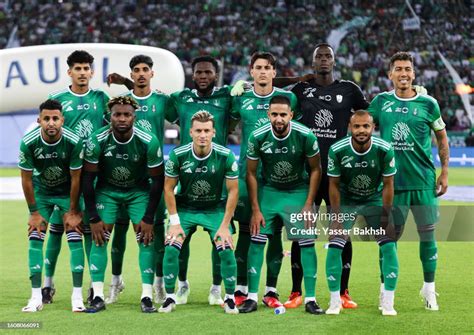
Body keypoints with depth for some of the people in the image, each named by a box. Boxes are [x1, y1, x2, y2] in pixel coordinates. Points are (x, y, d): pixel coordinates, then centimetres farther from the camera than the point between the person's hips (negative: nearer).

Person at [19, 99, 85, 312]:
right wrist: (34, 212, -8)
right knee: (35, 238, -9)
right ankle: (36, 298, -5)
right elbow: (26, 179, -12)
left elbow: (76, 178, -16)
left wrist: (73, 211, -11)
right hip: (41, 192, 1)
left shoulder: (73, 142, -27)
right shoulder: (28, 143, -24)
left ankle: (77, 296, -6)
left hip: (68, 192, -1)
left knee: (75, 238, -11)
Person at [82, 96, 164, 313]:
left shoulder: (148, 142, -24)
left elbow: (157, 180, -14)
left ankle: (147, 297, -8)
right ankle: (98, 297, -7)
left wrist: (149, 218, -15)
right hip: (106, 190, 0)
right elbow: (88, 179, -13)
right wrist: (93, 218, -14)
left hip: (139, 191, 0)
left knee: (146, 239, -11)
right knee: (99, 238, -11)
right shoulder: (97, 141, -24)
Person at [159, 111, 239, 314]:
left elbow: (233, 191, -10)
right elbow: (168, 187, -6)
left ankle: (230, 299, 4)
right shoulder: (178, 155, -18)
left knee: (226, 250, -17)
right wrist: (175, 221, -10)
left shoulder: (226, 156, -19)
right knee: (171, 248, -17)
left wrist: (225, 226, -12)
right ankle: (170, 298, 1)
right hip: (185, 208, 0)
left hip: (215, 209, 0)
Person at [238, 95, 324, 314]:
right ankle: (252, 297, 2)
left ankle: (310, 299, 2)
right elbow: (251, 173, -6)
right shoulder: (258, 137, -18)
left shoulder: (305, 136, -21)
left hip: (298, 191, -1)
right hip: (268, 190, 1)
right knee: (256, 241, -7)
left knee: (307, 243, -7)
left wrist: (308, 205, -10)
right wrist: (255, 209, -7)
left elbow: (315, 169, -7)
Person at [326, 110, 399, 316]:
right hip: (346, 201, 0)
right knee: (334, 247, -13)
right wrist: (337, 216, -11)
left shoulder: (384, 150, -22)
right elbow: (334, 185, -10)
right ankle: (335, 301, 2)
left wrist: (385, 215, -11)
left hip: (375, 200, 0)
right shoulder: (337, 150, -22)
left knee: (389, 247, -12)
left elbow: (388, 185, -11)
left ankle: (388, 302, -1)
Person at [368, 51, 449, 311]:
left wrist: (444, 172, 4)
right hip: (391, 181, 0)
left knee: (427, 235, 2)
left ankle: (429, 289, 15)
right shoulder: (380, 102, 3)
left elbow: (442, 137, 10)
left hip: (423, 181, 0)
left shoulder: (427, 103, 1)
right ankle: (386, 290, 13)